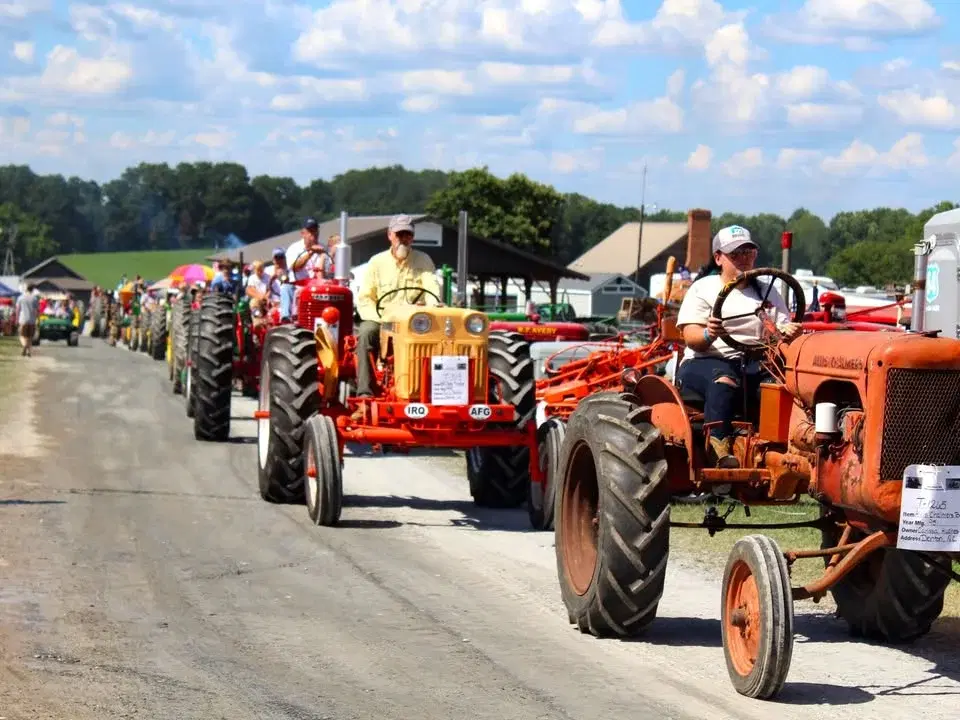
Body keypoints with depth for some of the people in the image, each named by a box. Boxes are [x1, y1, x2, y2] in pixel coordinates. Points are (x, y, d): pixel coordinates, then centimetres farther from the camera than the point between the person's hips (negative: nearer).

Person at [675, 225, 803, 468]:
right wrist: (708, 335, -28)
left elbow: (782, 330, 10)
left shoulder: (767, 292, 21)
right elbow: (691, 337, -3)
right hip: (704, 363, -3)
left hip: (755, 365, 3)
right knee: (723, 378, -39)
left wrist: (789, 332, -17)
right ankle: (721, 448, -48)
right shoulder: (703, 288, 10)